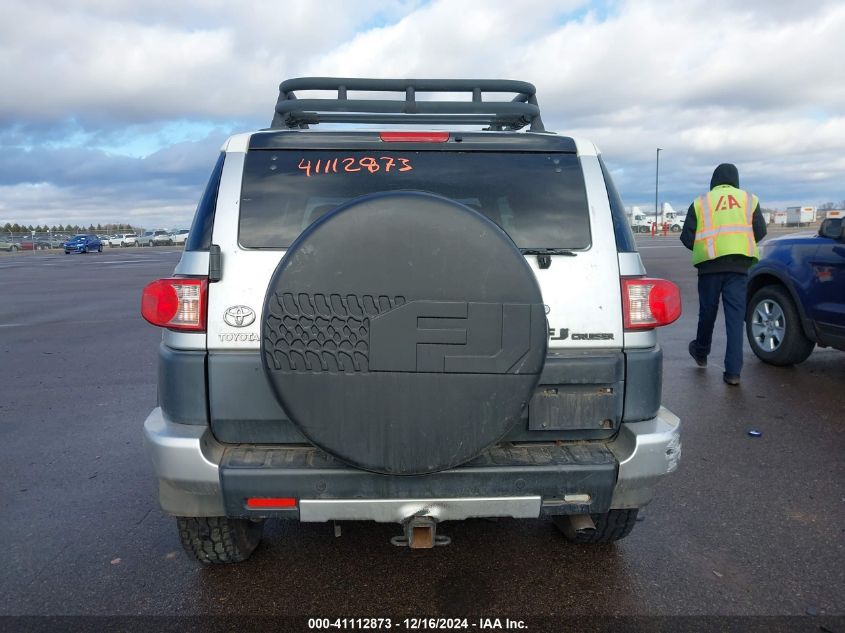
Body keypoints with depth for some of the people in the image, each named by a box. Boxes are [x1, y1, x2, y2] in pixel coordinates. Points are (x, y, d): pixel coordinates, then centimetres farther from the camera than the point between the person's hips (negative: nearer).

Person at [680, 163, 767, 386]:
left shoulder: (700, 202, 6)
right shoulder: (749, 199, 10)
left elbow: (687, 237, 2)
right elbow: (760, 232, 5)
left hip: (710, 264, 0)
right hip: (739, 265, 0)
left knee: (707, 311, 16)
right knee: (735, 316, 0)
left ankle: (701, 353, 37)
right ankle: (733, 371, -2)